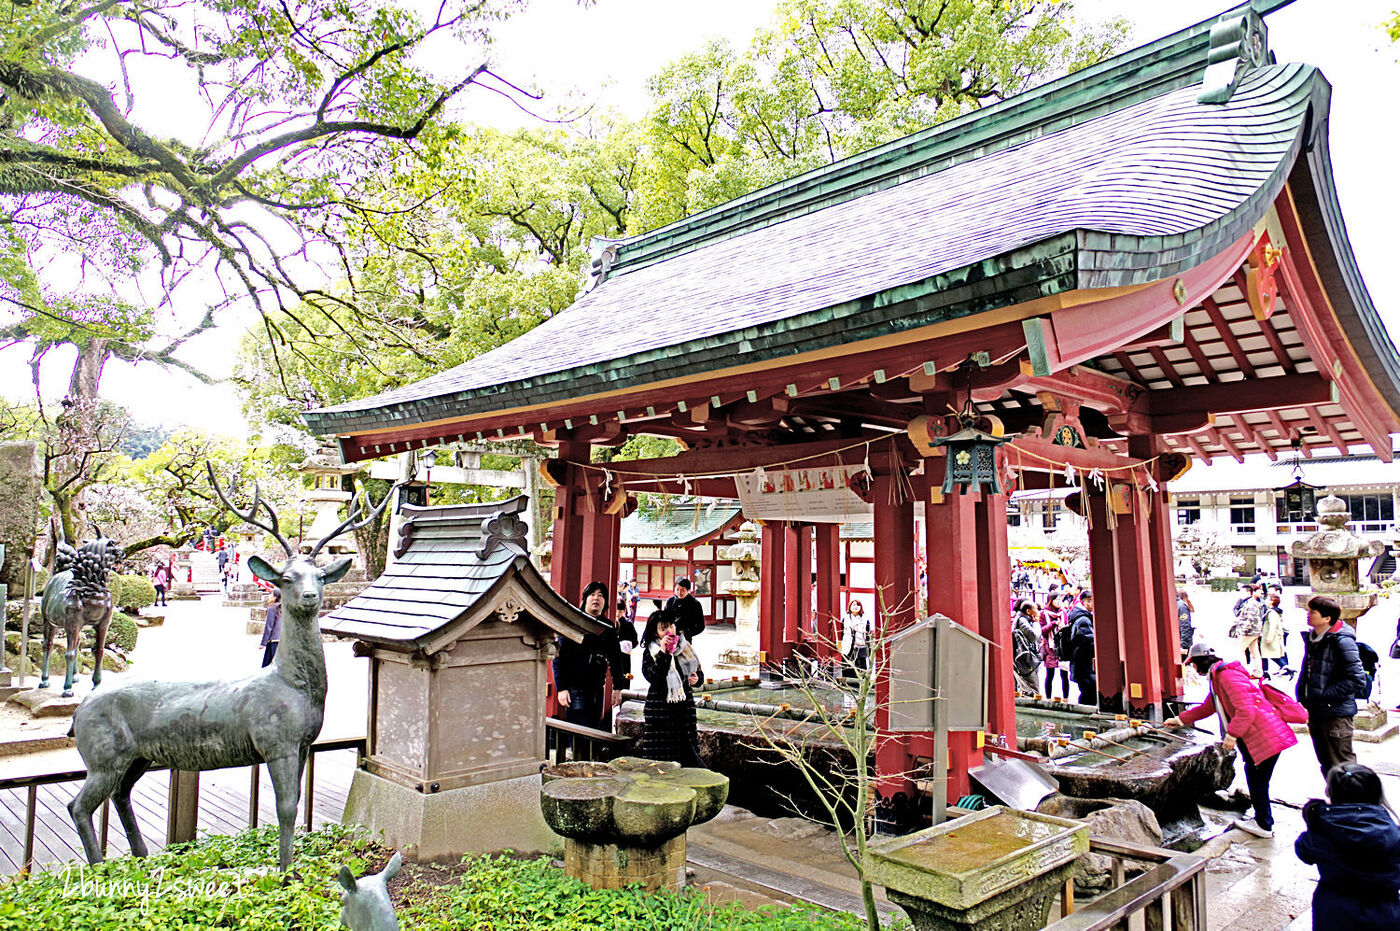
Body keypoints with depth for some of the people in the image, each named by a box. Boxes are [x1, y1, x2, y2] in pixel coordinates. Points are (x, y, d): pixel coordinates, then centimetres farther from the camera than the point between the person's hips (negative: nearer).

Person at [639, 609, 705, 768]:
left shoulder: (685, 647, 11)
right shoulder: (650, 652, 0)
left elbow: (699, 672, 20)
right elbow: (651, 677, -16)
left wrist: (697, 679, -2)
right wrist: (663, 653, -20)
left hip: (684, 704, 3)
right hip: (659, 708, -3)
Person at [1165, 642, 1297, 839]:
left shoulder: (1228, 675, -18)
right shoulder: (1217, 679, 16)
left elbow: (1246, 710, -25)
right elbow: (1206, 708, 28)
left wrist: (1231, 735, -21)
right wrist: (1179, 720, 30)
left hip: (1265, 736, -10)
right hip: (1251, 737, 10)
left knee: (1257, 780, -1)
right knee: (1254, 779, 16)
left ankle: (1264, 826, 10)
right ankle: (1261, 820, 26)